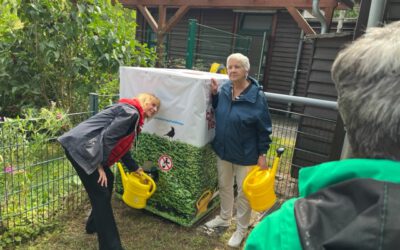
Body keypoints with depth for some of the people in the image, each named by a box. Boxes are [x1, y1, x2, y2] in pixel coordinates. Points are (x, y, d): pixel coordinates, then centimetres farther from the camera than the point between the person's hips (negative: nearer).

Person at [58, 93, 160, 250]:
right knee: (101, 194, -6)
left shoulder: (133, 117, 21)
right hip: (80, 147, -11)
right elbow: (107, 136, -19)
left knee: (108, 180, 21)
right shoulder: (131, 112, -10)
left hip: (85, 148, 11)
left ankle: (94, 225, 39)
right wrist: (99, 165, -16)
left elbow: (121, 147, 28)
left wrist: (134, 168, 37)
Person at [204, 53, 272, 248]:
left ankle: (241, 229, 32)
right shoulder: (223, 90, -3)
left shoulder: (257, 97, -18)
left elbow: (264, 129, -11)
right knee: (224, 186, 22)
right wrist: (214, 94, -3)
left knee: (243, 193, 11)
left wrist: (262, 154, -10)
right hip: (223, 150, 5)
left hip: (246, 155, -5)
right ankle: (224, 217, 45)